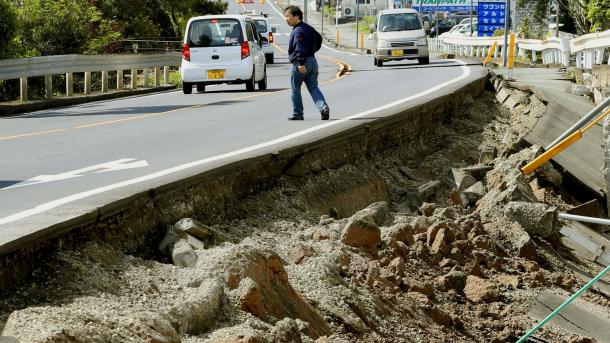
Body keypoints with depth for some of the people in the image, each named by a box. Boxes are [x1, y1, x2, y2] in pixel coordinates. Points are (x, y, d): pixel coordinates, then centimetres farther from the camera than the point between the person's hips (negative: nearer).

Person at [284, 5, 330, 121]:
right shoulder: (309, 28, 16)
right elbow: (319, 38, 30)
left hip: (299, 64, -9)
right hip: (313, 61, 9)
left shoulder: (298, 31, -15)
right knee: (313, 88, 5)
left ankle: (297, 114, 11)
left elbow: (300, 47, -25)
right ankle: (323, 107, -16)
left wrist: (301, 63, -30)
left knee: (296, 89, 5)